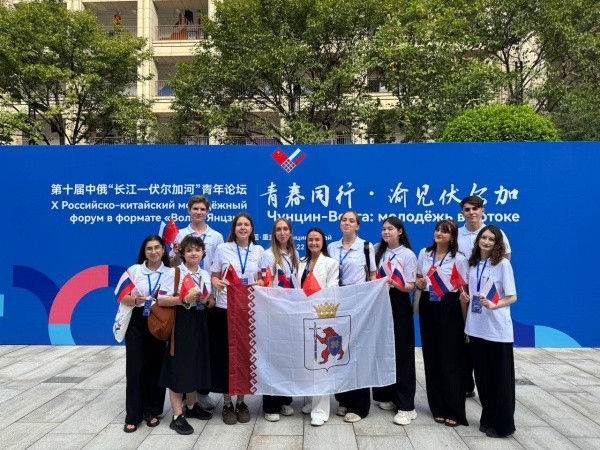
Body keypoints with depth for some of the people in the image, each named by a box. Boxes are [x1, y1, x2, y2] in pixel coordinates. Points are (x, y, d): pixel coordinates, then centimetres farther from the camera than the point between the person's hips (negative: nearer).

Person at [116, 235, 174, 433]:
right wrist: (135, 300, -20)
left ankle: (152, 411, 22)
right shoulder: (134, 270, 1)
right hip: (136, 323, 0)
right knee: (135, 367, 0)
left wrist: (163, 300, -23)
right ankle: (133, 415, 11)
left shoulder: (170, 273, 2)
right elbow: (123, 297, 0)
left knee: (155, 367, 7)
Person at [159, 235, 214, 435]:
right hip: (180, 323, -6)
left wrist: (206, 300, -6)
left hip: (199, 324, 6)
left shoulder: (206, 275, 10)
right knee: (179, 366, -3)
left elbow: (211, 302, 16)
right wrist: (185, 299, -25)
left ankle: (191, 406, 31)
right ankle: (178, 416, 6)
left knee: (195, 365, 14)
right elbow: (161, 300, -15)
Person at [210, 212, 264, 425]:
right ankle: (227, 403, 16)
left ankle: (241, 402, 22)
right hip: (225, 308, -1)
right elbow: (214, 277, 3)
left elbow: (263, 279, 10)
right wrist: (217, 284, -19)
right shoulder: (222, 249, 2)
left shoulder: (259, 251, 7)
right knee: (225, 355, 1)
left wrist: (257, 284, -12)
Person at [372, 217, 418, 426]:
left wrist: (394, 283, -28)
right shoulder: (380, 252, 11)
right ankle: (387, 396, 23)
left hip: (398, 304, -5)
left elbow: (410, 286, -11)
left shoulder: (408, 255, -6)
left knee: (401, 353, -3)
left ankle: (405, 405, 2)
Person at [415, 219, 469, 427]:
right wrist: (418, 284, -4)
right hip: (428, 307, 4)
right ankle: (438, 408, 22)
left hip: (449, 309, -4)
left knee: (451, 359, 0)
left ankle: (454, 411, 11)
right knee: (432, 358, 8)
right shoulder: (424, 254, 8)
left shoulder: (459, 259, -3)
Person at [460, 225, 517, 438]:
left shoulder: (502, 264, -8)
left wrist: (494, 305, -26)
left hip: (497, 330, -5)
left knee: (500, 377, 6)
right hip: (476, 328, 5)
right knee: (482, 376, 13)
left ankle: (502, 424, 19)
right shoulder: (473, 263, 7)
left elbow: (512, 297, -10)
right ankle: (487, 418, 28)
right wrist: (465, 297, -2)